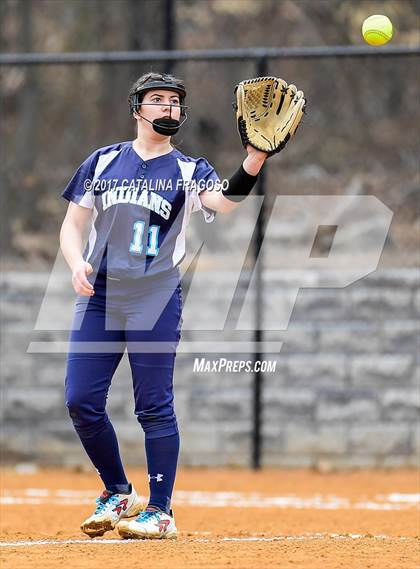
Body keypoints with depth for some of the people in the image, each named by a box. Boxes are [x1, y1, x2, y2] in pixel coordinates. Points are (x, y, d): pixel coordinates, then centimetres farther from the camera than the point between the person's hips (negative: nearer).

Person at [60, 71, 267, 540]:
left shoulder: (189, 171, 7)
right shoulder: (103, 162, 13)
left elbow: (223, 202, -14)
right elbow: (72, 225, 13)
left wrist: (254, 160, -31)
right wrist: (77, 264, -8)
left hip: (155, 301, -3)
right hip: (98, 297, 3)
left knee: (154, 406, -5)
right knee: (81, 401, -1)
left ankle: (160, 512, 2)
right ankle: (118, 494, 17)